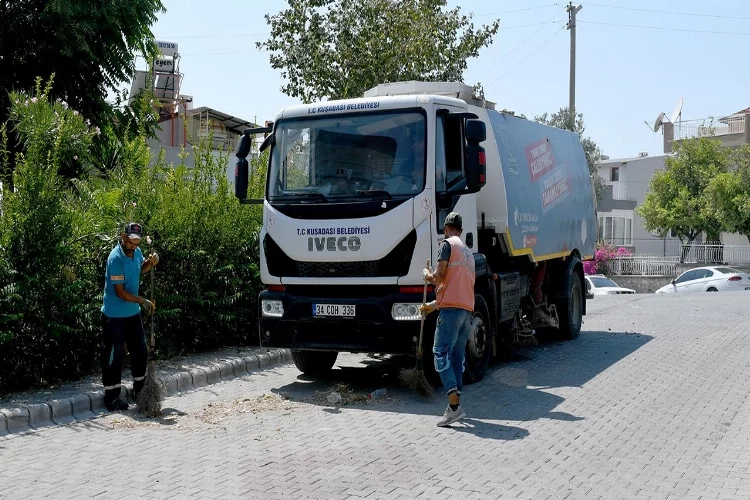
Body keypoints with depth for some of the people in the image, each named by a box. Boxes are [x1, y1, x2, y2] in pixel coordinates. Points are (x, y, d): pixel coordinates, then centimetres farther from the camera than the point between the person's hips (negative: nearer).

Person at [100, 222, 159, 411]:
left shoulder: (136, 252, 0)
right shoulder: (116, 258, -22)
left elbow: (141, 269, 23)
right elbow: (120, 292, -23)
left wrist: (150, 262, 1)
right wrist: (143, 301, -20)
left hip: (132, 312, 8)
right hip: (114, 315, -8)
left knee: (140, 351, 15)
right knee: (113, 355, 0)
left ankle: (140, 390, 31)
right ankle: (111, 396, 9)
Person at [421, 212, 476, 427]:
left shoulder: (448, 244, -1)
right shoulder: (468, 252, 24)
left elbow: (438, 278, -10)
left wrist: (426, 274, 12)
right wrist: (434, 305, 34)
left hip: (451, 309, -8)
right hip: (468, 310, 8)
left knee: (441, 354, -10)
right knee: (457, 357, 12)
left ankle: (454, 406, -19)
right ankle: (456, 404, 14)